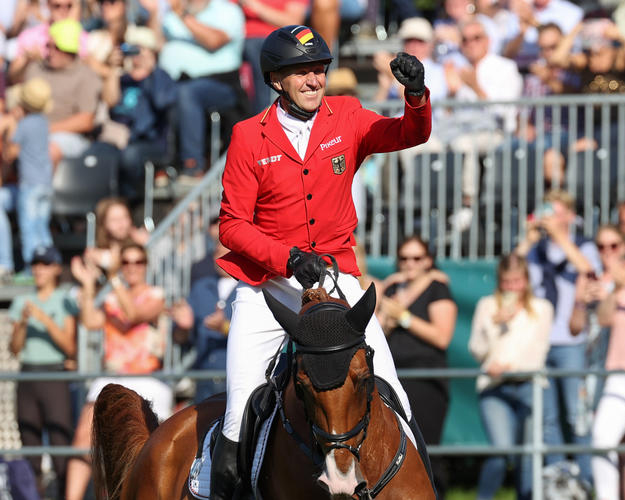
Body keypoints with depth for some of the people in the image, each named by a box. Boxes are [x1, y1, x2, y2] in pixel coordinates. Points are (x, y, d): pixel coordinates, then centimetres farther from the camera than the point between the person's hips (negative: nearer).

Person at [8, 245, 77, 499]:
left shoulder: (65, 301, 2)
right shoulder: (23, 302, 13)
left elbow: (70, 348, -6)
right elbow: (15, 349, 9)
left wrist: (46, 320, -15)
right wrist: (23, 322, -8)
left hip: (55, 376, -4)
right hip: (27, 378, 4)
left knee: (61, 445, -13)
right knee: (30, 448, 2)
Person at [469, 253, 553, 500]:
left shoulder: (541, 308, 12)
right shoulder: (487, 306, 13)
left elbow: (538, 351, 4)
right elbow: (477, 350, 9)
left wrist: (510, 366, -10)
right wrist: (497, 324, -4)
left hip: (528, 386, 1)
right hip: (494, 388, -1)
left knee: (527, 455, -4)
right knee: (501, 448, -19)